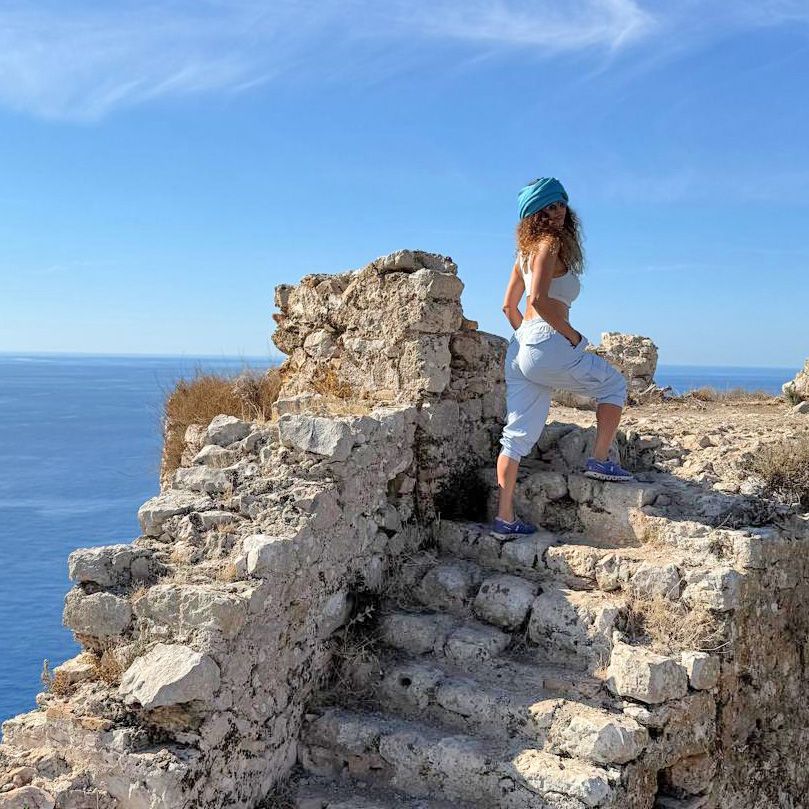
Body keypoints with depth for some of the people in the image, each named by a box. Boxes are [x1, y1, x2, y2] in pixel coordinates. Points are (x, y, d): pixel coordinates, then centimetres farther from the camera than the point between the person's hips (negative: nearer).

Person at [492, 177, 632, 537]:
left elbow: (509, 306, 23)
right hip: (548, 343, -8)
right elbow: (539, 299, -20)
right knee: (613, 383, 16)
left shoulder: (527, 249, 20)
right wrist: (573, 336, -11)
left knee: (518, 434, 6)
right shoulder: (551, 243, -7)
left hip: (519, 347, 9)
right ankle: (600, 460, 14)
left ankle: (505, 518, 5)